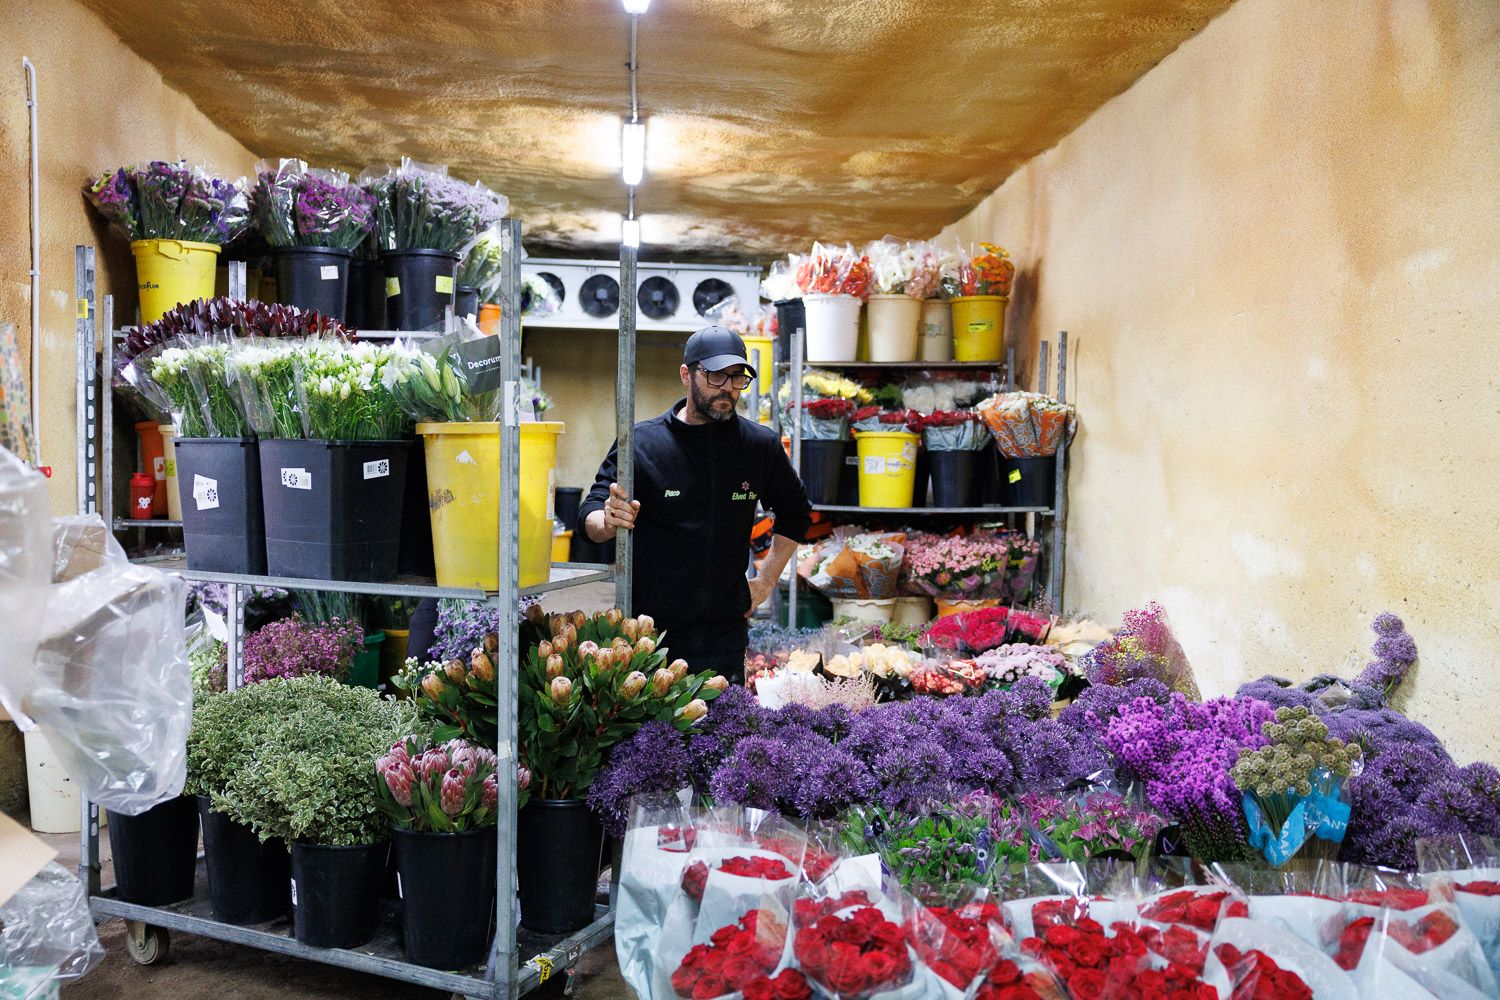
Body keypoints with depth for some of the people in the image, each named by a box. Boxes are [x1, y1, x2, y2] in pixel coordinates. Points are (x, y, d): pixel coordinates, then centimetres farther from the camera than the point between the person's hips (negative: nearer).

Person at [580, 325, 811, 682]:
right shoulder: (640, 442, -4)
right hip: (650, 632, -2)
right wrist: (609, 522, -29)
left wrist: (766, 582, 13)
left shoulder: (761, 445, 4)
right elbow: (590, 516, -6)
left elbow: (795, 515, 20)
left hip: (726, 636, 2)